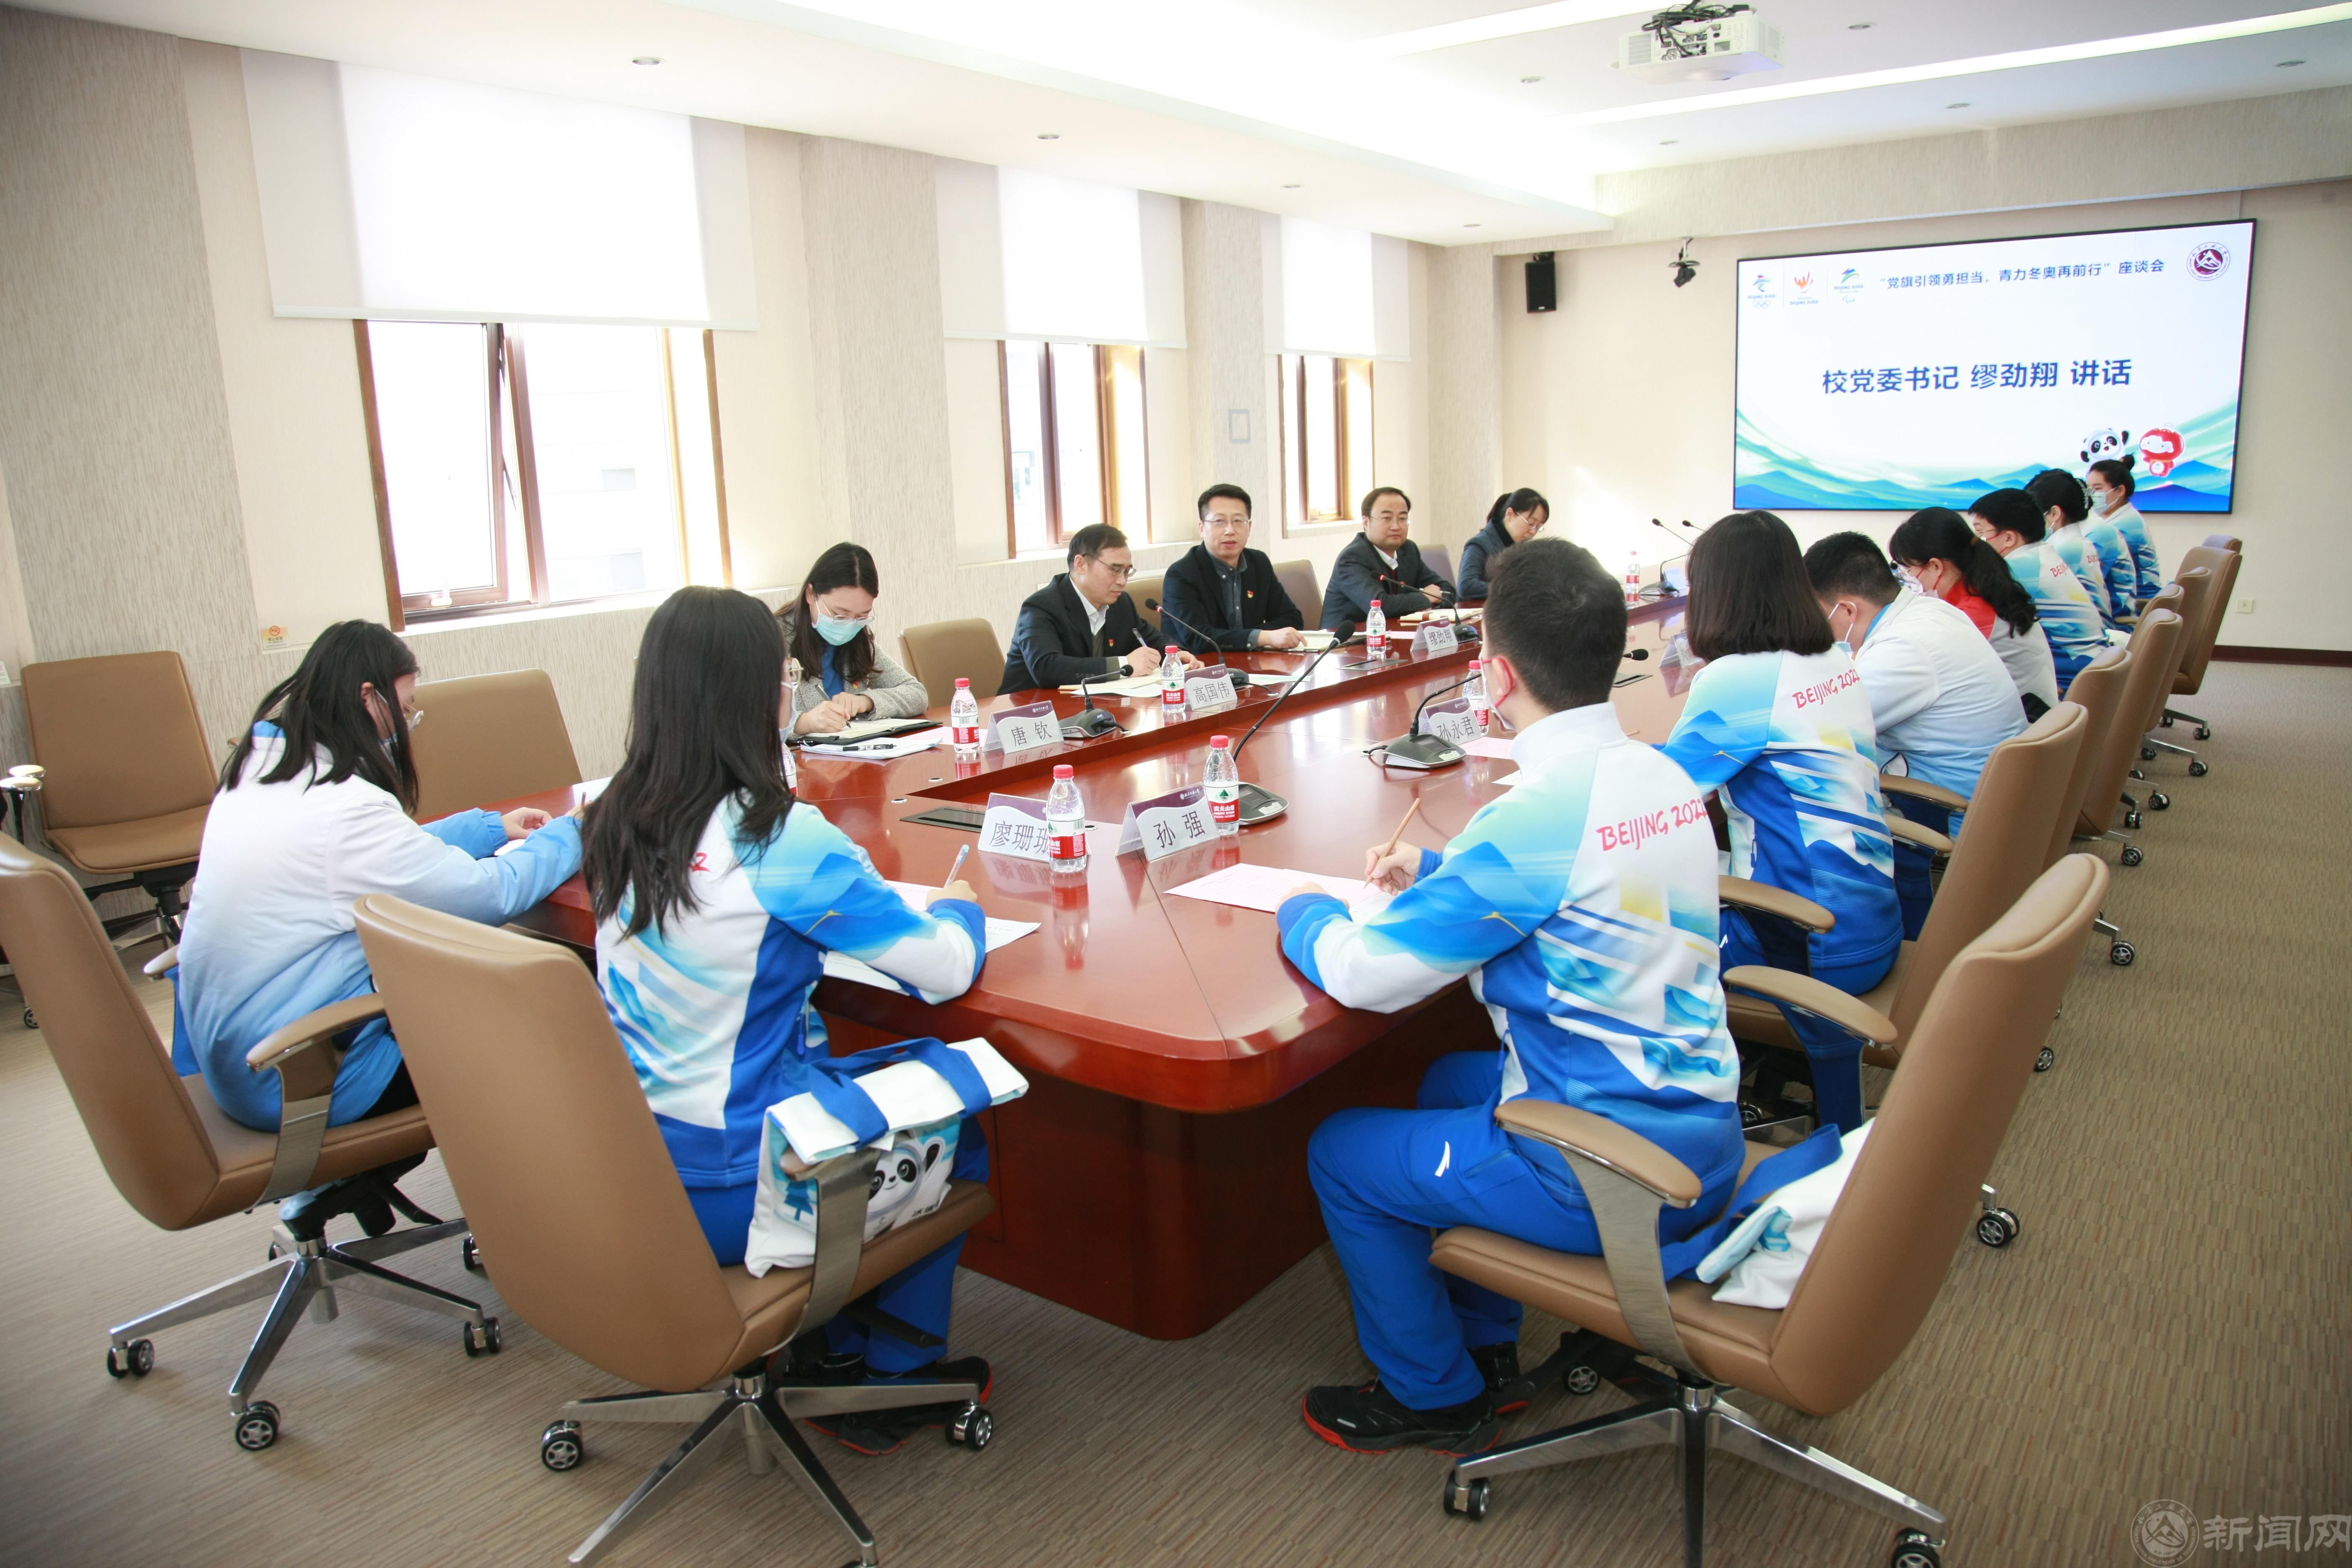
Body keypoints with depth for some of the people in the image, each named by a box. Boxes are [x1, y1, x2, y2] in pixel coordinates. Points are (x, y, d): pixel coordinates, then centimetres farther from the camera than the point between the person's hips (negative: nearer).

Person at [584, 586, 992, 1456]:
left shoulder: (616, 822, -1)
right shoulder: (782, 840, -24)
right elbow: (947, 970, -17)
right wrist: (957, 909, 4)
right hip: (728, 1193, -7)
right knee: (956, 1116, 14)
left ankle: (837, 1349, 31)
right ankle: (894, 1381, 24)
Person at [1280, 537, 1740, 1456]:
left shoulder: (1540, 812, -26)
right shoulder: (1662, 776, 1)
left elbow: (1367, 975, -20)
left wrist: (1305, 912, 0)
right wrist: (1438, 873, 14)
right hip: (1703, 1139, 9)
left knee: (1340, 1153, 7)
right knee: (1452, 1080, 29)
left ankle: (1436, 1398, 25)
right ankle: (1485, 1348, 37)